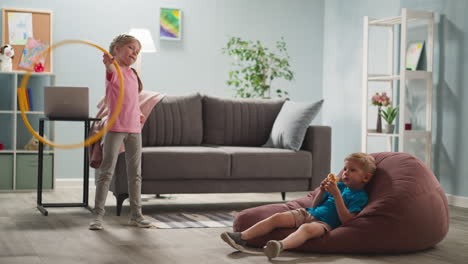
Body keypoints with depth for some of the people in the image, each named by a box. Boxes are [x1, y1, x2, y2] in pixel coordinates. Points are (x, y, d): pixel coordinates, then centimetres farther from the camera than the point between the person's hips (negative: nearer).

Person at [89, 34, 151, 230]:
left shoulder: (132, 74, 15)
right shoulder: (114, 71, -8)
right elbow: (112, 71, -35)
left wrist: (136, 113, 14)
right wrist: (109, 64, -57)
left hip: (134, 128, 7)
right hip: (115, 128, -7)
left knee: (135, 173, 11)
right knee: (106, 171, -2)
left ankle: (136, 214, 20)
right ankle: (98, 214, 4)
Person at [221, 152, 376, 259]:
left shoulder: (360, 197, -1)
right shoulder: (340, 186, 20)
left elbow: (345, 220, -15)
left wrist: (336, 195, -19)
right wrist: (322, 191, 4)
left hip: (324, 222, -8)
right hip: (308, 213, 8)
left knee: (306, 229, -40)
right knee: (277, 217, -11)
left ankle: (280, 246, -70)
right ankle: (242, 237, -19)